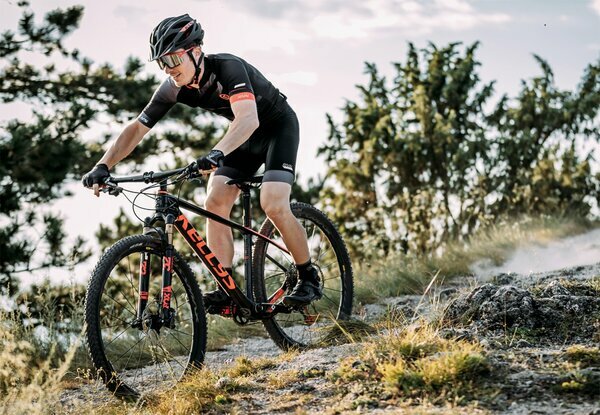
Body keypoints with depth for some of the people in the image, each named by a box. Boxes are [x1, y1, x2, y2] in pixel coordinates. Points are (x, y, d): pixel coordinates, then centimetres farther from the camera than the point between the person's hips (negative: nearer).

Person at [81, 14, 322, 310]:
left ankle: (309, 279, -4)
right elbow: (137, 129, -12)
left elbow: (248, 118, -50)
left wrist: (217, 153, -66)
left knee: (273, 205, -23)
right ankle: (227, 290, -6)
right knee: (215, 203, -10)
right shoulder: (174, 89, -15)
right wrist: (102, 167, -26)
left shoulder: (228, 67, -34)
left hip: (278, 126, -7)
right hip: (244, 135, 7)